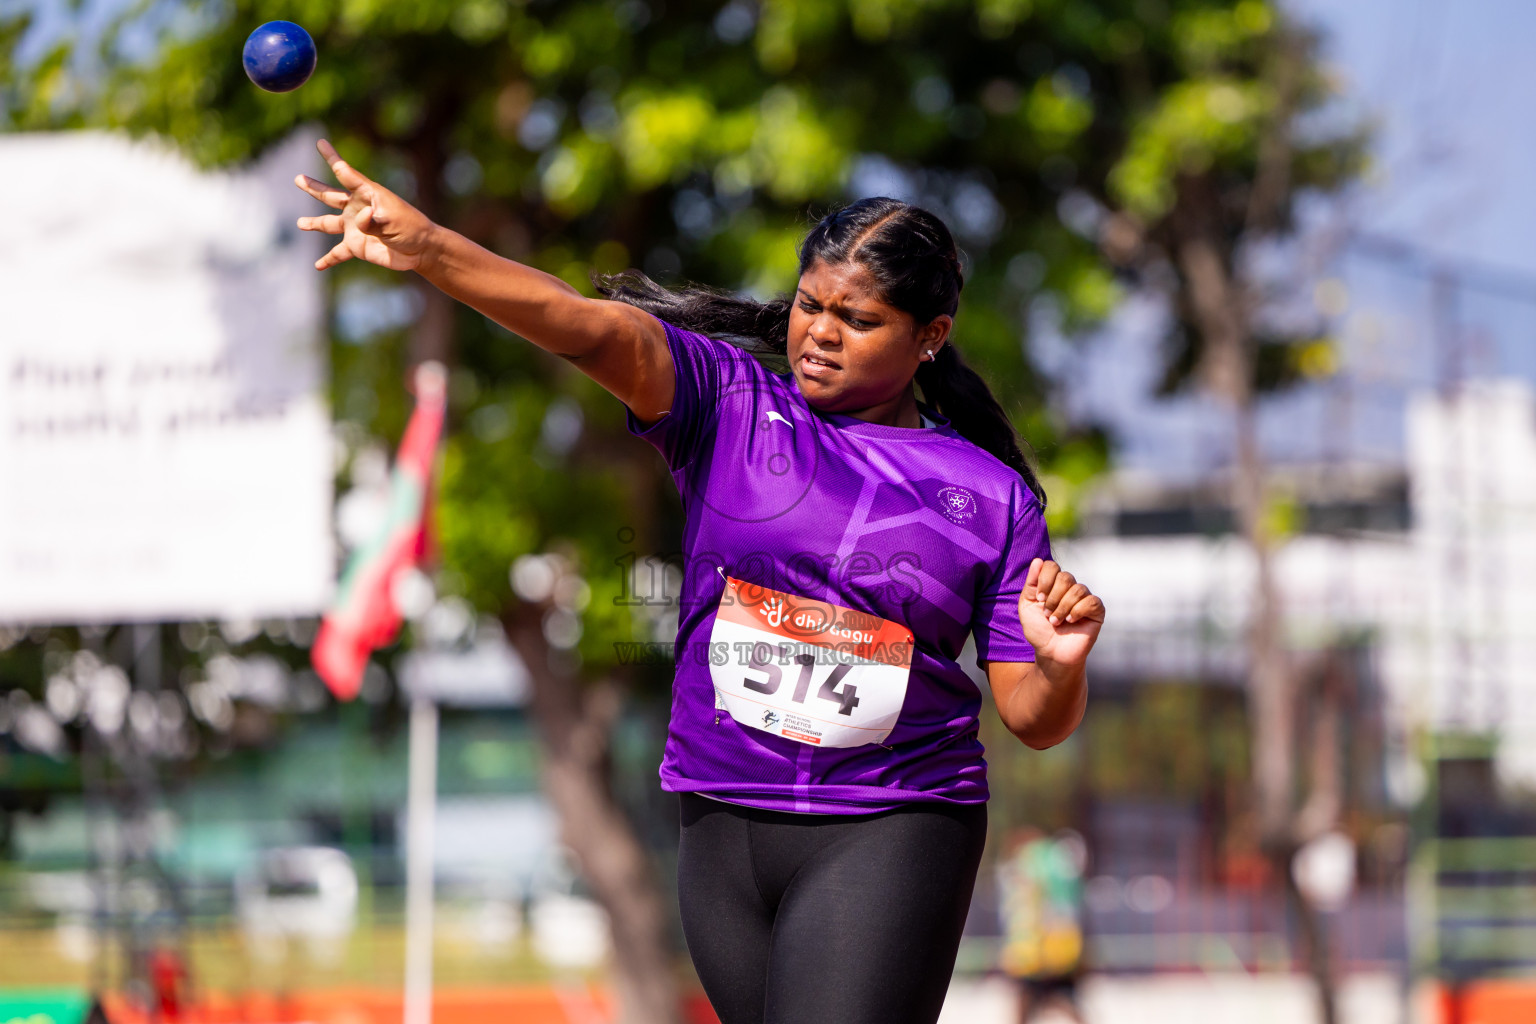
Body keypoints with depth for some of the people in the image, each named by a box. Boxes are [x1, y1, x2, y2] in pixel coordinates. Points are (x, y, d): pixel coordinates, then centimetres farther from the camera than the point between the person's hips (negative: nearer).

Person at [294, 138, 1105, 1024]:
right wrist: (427, 246, -30)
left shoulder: (991, 495, 2)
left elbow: (1033, 720, 5)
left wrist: (1061, 664, -19)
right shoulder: (729, 404, 3)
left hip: (889, 839, -3)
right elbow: (597, 328, -14)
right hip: (724, 829, 3)